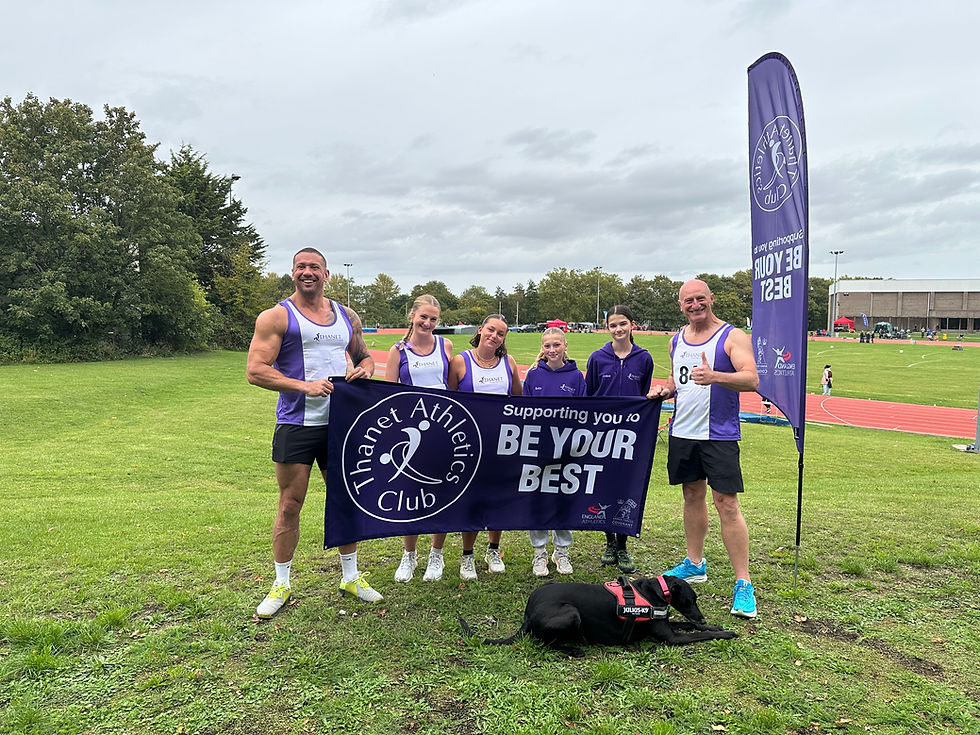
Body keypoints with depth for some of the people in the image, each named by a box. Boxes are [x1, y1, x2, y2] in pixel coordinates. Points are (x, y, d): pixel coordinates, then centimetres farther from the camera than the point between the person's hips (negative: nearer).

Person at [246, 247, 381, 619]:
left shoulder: (347, 317, 12)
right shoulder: (276, 317, -3)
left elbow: (364, 356, 24)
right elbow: (255, 371, -11)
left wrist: (365, 369, -1)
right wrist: (305, 386, -21)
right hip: (296, 424, -4)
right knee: (290, 505, 3)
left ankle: (350, 577, 28)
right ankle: (281, 585, 20)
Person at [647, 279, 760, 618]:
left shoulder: (732, 336, -7)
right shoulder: (677, 340, 12)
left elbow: (752, 379, -19)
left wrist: (715, 377, -36)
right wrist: (665, 389, 3)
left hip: (719, 435, -6)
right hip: (682, 432, 6)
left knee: (727, 505, -7)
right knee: (692, 496, 16)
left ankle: (743, 584, 2)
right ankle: (694, 564, 31)